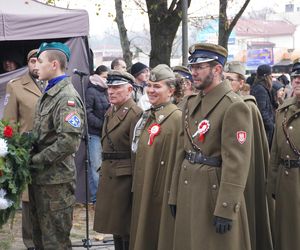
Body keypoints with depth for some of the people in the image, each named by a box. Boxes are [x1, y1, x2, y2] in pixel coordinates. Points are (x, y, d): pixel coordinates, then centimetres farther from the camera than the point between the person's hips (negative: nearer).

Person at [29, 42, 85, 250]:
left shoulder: (67, 97, -16)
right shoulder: (48, 94, 14)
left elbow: (69, 141, -26)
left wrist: (36, 161, -18)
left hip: (56, 180, -9)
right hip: (39, 178, 9)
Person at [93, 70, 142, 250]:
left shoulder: (135, 114, -15)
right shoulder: (110, 112, 12)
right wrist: (103, 172, 17)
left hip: (125, 179, -9)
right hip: (108, 176, 9)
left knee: (125, 229, 0)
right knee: (114, 223, 16)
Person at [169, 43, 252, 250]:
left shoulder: (234, 107, -14)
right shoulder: (192, 103, 12)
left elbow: (237, 163, -19)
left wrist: (226, 210, -21)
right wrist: (175, 196, 13)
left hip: (215, 192, -8)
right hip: (188, 192, 8)